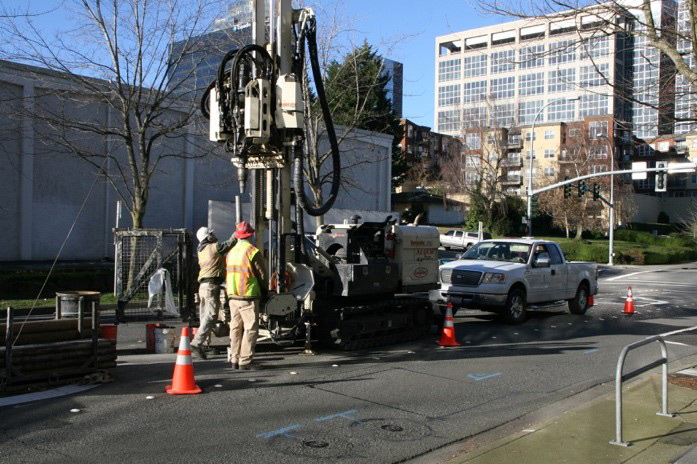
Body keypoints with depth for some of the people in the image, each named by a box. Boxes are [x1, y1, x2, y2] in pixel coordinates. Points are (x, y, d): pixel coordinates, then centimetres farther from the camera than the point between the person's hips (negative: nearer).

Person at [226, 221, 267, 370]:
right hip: (248, 297, -7)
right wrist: (264, 291, 6)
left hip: (233, 296, 7)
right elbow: (262, 274, -8)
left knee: (235, 328, 13)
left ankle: (235, 360, 18)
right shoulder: (252, 251, -11)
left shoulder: (231, 252, 11)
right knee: (250, 328, -3)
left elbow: (229, 274, 14)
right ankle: (245, 361, -5)